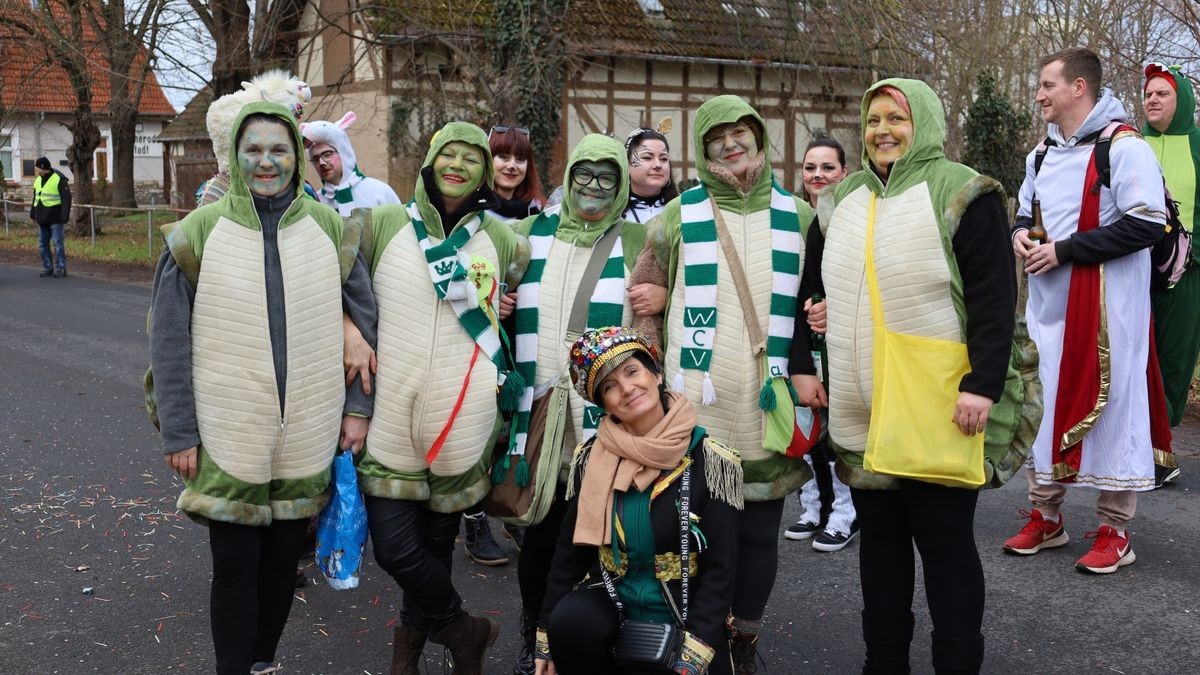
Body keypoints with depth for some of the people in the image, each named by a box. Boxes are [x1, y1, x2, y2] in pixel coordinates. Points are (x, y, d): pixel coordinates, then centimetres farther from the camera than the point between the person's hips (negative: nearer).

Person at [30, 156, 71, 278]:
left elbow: (66, 198, -12)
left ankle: (61, 269, 0)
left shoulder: (59, 179, -11)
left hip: (54, 218, -8)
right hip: (42, 218, 8)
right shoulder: (38, 180, 12)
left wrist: (64, 216, -17)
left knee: (58, 244, -5)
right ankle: (47, 268, 16)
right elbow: (35, 198, 21)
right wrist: (32, 214, 17)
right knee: (42, 244, 9)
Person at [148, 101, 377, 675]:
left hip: (307, 439, 2)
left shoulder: (329, 229, 1)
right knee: (235, 566, 4)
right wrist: (179, 434, -5)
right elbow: (169, 342, -4)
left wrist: (357, 408, 4)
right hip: (228, 439, -2)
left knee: (283, 558, 14)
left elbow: (365, 322, 6)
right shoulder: (199, 233, -5)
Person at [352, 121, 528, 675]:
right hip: (391, 418, -1)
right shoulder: (382, 224, 0)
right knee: (395, 549, -4)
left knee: (436, 541, 12)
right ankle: (464, 631, 22)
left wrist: (499, 307, 7)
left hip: (463, 422, 1)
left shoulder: (500, 238, 7)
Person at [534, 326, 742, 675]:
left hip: (683, 623, -1)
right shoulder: (590, 459, -2)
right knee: (570, 620, -29)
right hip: (613, 605, 1)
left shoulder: (712, 461, -11)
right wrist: (546, 642, 0)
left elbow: (718, 572, -12)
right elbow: (570, 554, 4)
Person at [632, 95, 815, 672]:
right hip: (697, 402, -1)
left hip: (768, 402, 2)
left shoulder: (796, 216, 9)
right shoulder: (680, 214, 5)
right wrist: (656, 375, 5)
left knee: (759, 531, 8)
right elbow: (645, 294, 11)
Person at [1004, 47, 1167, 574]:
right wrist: (1020, 233, 0)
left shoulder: (1124, 148, -11)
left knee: (1108, 405, -2)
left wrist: (1063, 250, -19)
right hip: (1049, 302, 8)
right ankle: (1045, 518, 23)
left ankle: (1114, 533, 10)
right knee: (1044, 402, 11)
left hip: (1107, 305, -7)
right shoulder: (1043, 155, 14)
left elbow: (1148, 224, -19)